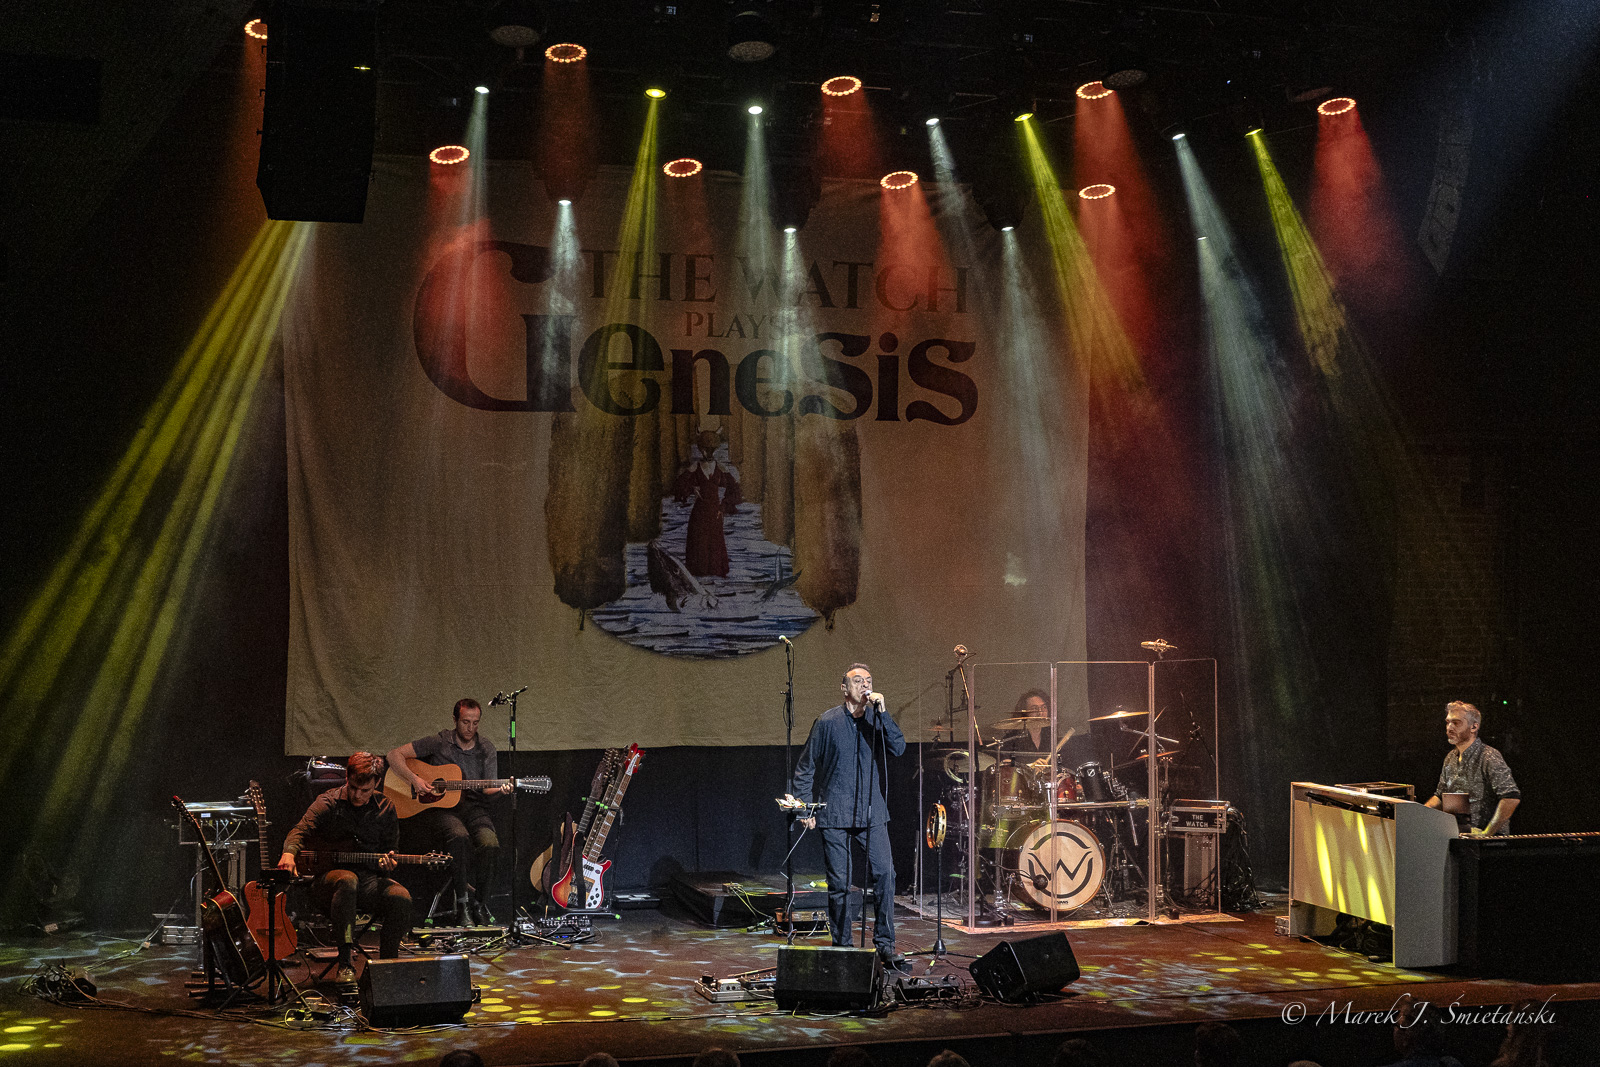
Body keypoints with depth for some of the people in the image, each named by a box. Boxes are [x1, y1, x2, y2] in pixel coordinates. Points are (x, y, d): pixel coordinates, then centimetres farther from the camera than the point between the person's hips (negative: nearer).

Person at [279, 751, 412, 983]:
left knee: (400, 897, -29)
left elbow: (390, 847, 15)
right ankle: (344, 963, -40)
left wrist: (387, 862, -10)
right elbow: (300, 831, -11)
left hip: (370, 878, 3)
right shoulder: (328, 803, 2)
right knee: (347, 881, -41)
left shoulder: (385, 808, 10)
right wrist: (289, 852, -34)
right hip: (328, 875, -3)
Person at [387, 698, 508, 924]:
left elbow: (488, 787, 8)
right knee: (460, 836, -37)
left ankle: (480, 903, -11)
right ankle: (462, 901, -26)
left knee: (490, 843, -28)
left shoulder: (486, 748, 11)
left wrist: (500, 789, -15)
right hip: (436, 809, -3)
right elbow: (394, 755, -1)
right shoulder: (439, 742, 1)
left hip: (471, 806, 3)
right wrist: (415, 779, -15)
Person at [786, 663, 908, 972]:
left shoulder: (877, 720, 7)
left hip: (872, 814, 2)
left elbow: (898, 747, -10)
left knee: (885, 874, -8)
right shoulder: (827, 722, 0)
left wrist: (881, 712, -16)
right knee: (839, 883, 2)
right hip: (835, 816, -2)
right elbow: (806, 767, 5)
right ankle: (842, 948, 15)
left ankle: (885, 945, 1)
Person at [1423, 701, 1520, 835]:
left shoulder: (1489, 757, -12)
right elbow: (1440, 795, 24)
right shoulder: (1451, 758, 13)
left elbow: (1512, 797, -21)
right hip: (1456, 833, 7)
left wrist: (1487, 833, -23)